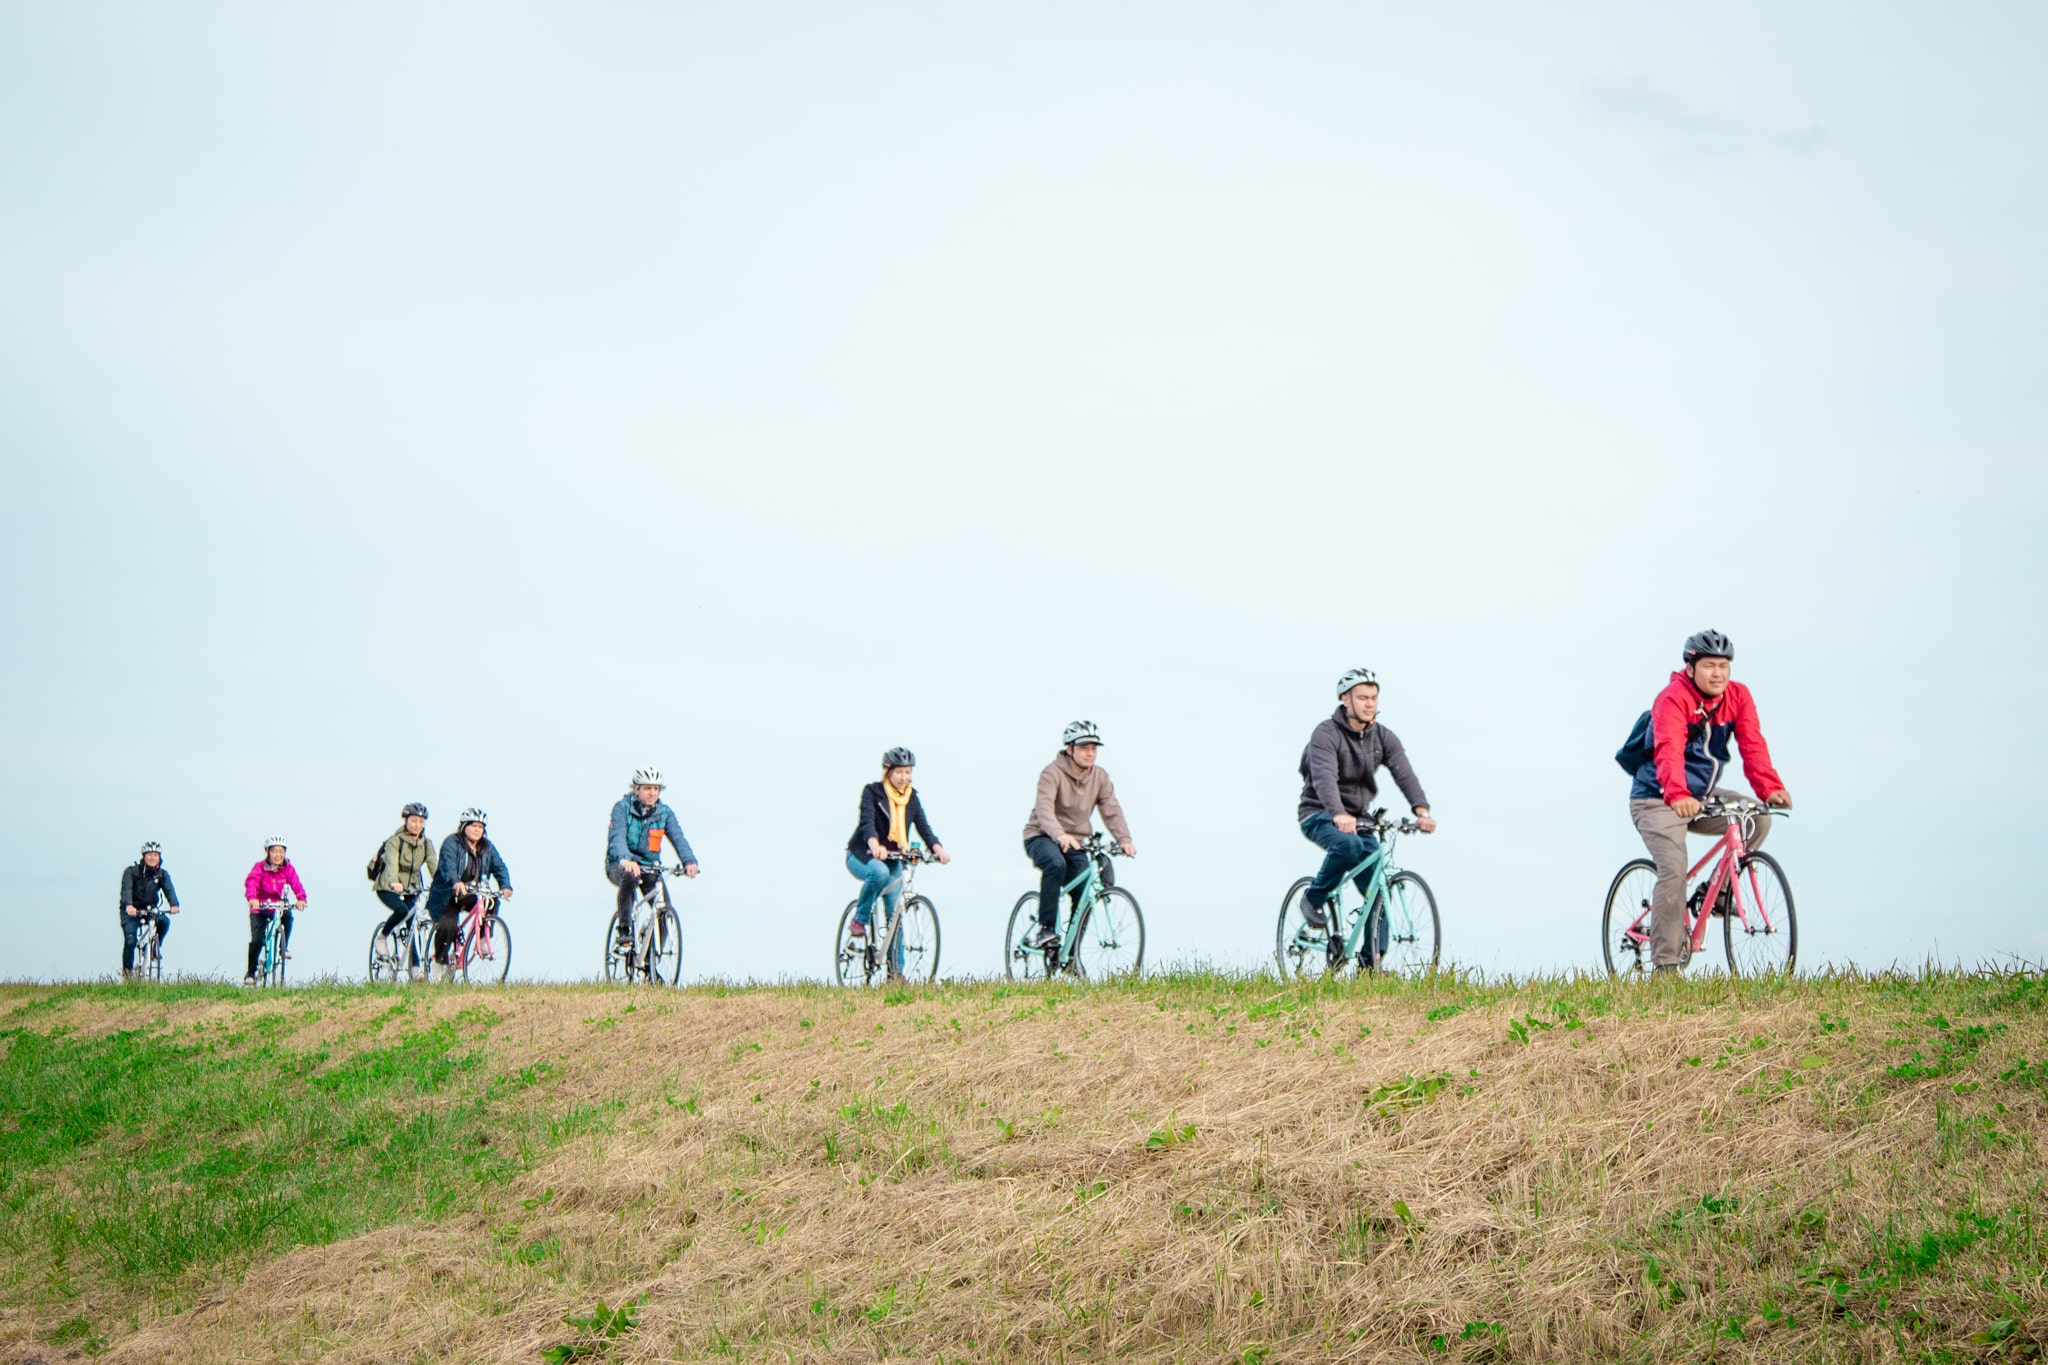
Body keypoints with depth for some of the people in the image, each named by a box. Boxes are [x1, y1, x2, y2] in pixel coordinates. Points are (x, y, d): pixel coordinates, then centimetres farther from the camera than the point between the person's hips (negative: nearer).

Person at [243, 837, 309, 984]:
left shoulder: (288, 869, -6)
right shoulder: (260, 867, -12)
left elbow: (296, 884, -18)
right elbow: (251, 882, -27)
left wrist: (301, 898, -38)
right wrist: (252, 898, -46)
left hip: (278, 905, 2)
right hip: (260, 907, -2)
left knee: (288, 917, -31)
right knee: (256, 941, -10)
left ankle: (284, 947, -7)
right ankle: (250, 972, 6)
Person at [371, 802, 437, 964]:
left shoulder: (427, 844, -1)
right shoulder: (394, 841, -15)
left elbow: (434, 866, -13)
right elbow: (392, 864, -32)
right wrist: (394, 883, -52)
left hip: (411, 889, 4)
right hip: (388, 888, -4)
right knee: (401, 910, -32)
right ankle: (382, 936, -5)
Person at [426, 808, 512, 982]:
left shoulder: (487, 847, 6)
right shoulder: (452, 843, -11)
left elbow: (499, 867, -3)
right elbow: (448, 865, -28)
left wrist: (505, 886, -24)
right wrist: (456, 883, -49)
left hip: (470, 896, 5)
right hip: (447, 896, -5)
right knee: (448, 925, -26)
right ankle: (439, 961, -6)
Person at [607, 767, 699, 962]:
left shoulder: (665, 813, -2)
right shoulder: (622, 808, -13)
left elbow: (678, 838, -16)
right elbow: (617, 837, -28)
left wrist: (690, 861, -37)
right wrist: (626, 860, -49)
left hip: (649, 867, 4)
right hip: (620, 865, -4)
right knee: (629, 876, -38)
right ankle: (624, 928, -28)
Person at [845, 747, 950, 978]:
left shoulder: (911, 797, 3)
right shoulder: (872, 792, -11)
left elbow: (923, 826, -8)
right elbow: (867, 821, -27)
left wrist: (937, 848, -28)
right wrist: (874, 845, -48)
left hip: (892, 859, 4)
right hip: (861, 856, -4)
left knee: (896, 915, -6)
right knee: (879, 872, -39)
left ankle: (896, 971, 0)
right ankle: (860, 918, -17)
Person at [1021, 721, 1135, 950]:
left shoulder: (1100, 777, 0)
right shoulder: (1053, 773, -17)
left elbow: (1112, 811, -9)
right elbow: (1044, 808, -33)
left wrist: (1124, 839, -29)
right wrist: (1060, 835, -52)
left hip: (1075, 842, 5)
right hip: (1041, 837, -5)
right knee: (1056, 864, -37)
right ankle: (1044, 929, -29)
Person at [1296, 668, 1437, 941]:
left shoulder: (1384, 738, 0)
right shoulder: (1326, 734, -16)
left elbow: (1404, 773, -15)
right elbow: (1325, 777, -32)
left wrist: (1422, 810, -34)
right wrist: (1339, 815, -51)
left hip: (1358, 819, 5)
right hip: (1319, 816, -5)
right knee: (1349, 845, -37)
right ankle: (1314, 900, -14)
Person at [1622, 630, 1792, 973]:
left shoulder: (1738, 697, -3)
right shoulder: (1673, 698, -20)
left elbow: (1752, 746, -15)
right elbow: (1669, 750, -36)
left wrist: (1770, 788, -33)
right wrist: (1678, 795, -53)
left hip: (1703, 796, 6)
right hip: (1658, 800, -6)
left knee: (1758, 819, -15)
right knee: (1674, 871, -21)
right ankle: (1665, 964, -15)